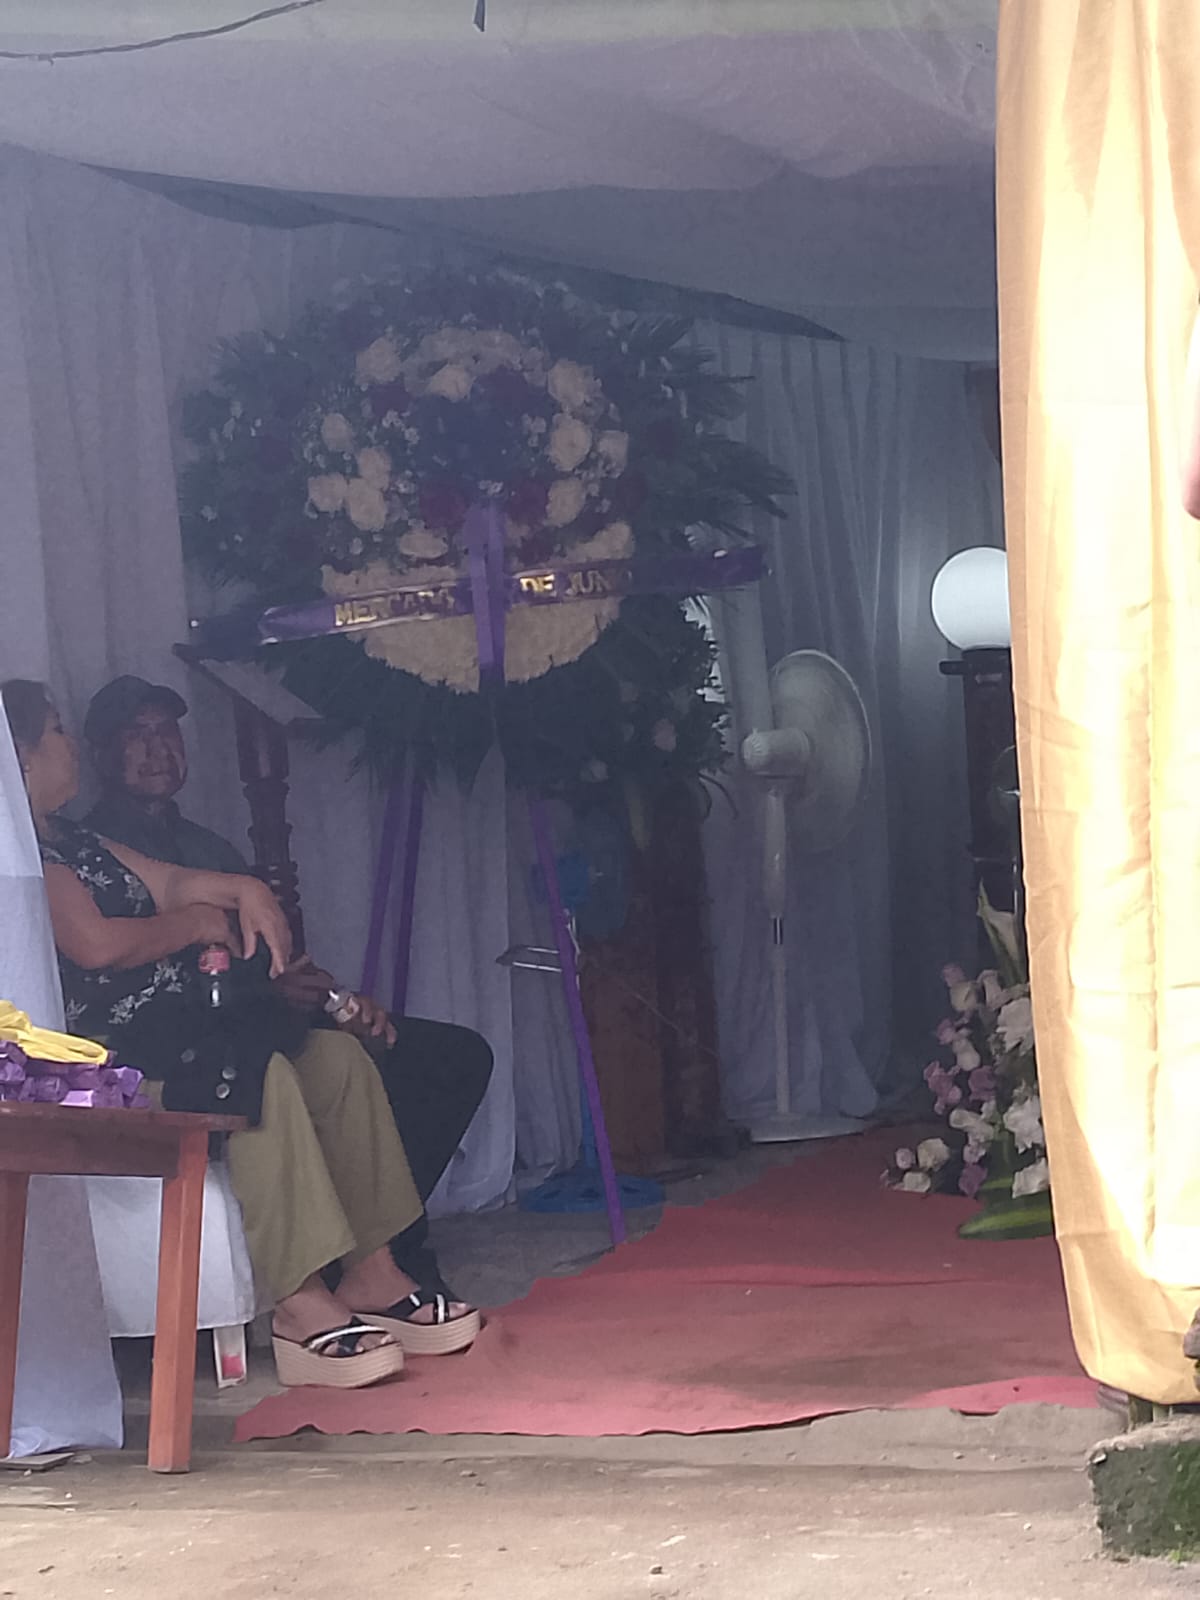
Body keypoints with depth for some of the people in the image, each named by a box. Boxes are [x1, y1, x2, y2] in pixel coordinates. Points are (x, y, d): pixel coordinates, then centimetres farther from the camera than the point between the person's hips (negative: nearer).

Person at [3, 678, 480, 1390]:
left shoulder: (75, 841, 23)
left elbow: (167, 882, 24)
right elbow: (96, 943, -21)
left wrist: (241, 891, 2)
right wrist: (198, 924, -5)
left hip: (177, 1024, 12)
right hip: (111, 1049, -11)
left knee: (339, 1058, 1)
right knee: (264, 1076, -32)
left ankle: (372, 1276, -4)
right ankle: (301, 1305, -32)